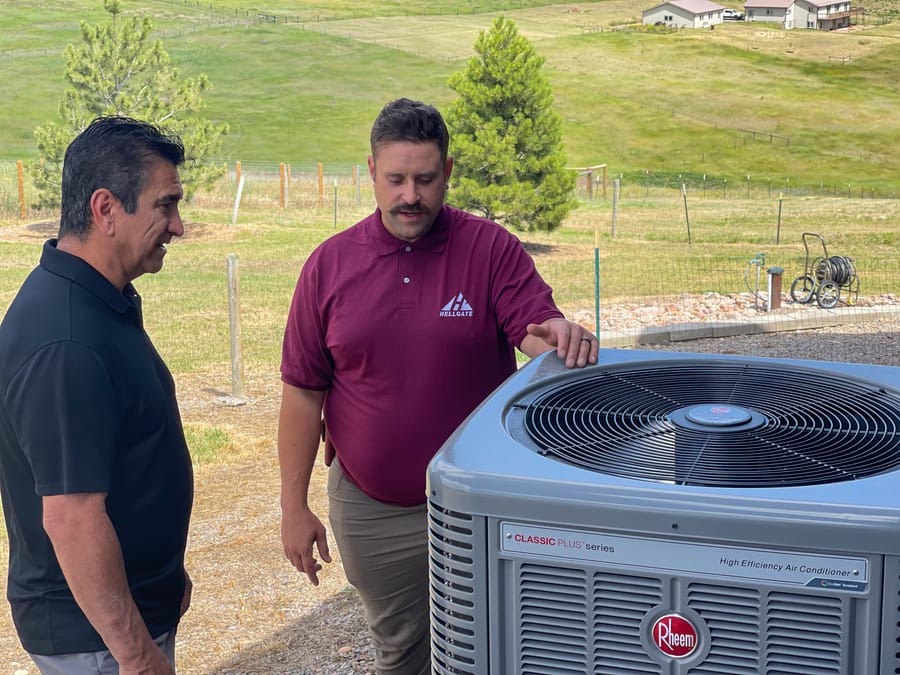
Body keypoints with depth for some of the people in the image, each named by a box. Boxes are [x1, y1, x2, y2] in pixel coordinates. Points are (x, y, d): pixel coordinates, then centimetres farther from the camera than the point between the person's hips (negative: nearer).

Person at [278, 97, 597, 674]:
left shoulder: (493, 249, -8)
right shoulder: (330, 265, -3)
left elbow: (538, 331, -17)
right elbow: (303, 393, 0)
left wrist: (560, 335, -42)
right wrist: (295, 508, 0)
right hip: (369, 507, 2)